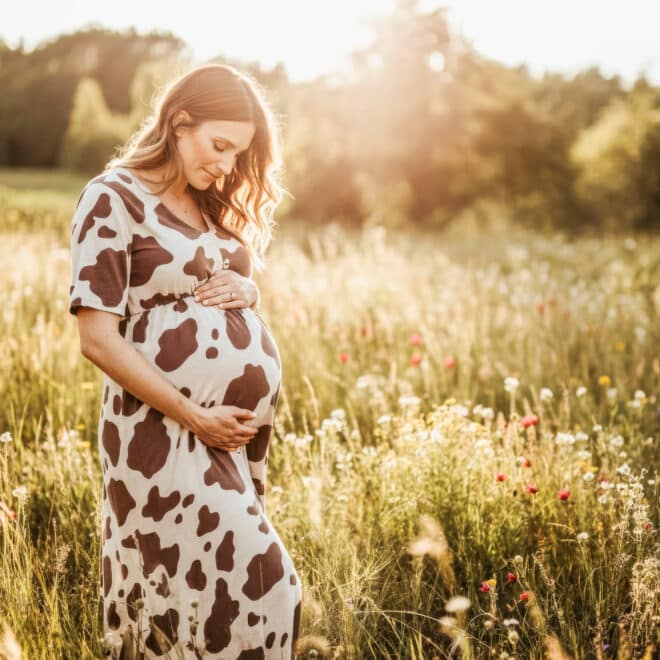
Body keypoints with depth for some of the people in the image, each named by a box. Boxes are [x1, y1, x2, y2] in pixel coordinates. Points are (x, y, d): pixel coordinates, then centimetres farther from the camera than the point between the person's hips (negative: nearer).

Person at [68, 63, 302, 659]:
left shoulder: (212, 204, 14)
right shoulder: (114, 198, -7)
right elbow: (99, 339, -13)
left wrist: (246, 291, 1)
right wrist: (195, 418, -15)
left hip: (242, 426, 7)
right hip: (165, 431, -7)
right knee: (262, 586, -10)